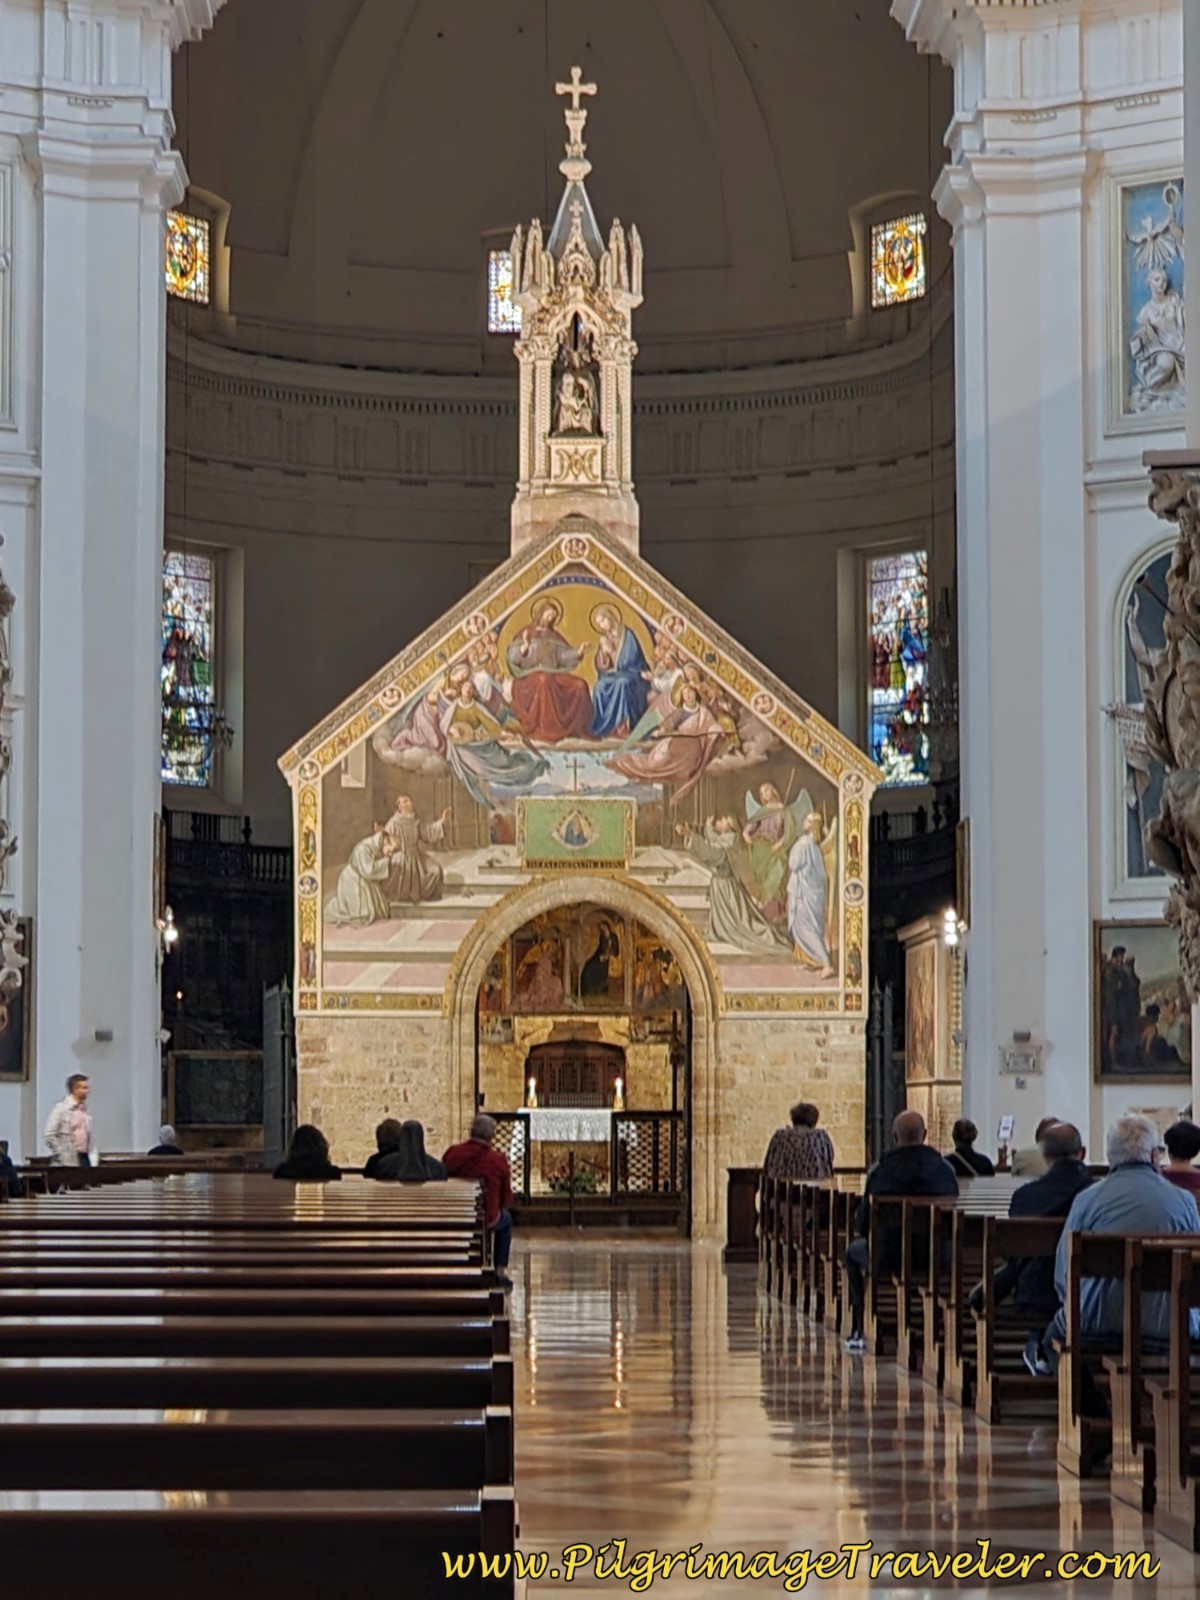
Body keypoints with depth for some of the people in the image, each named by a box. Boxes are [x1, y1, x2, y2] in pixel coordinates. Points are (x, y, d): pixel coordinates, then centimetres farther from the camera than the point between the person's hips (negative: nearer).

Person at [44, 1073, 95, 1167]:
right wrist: (60, 1156, -11)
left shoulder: (86, 1110, 12)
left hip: (85, 1158, 6)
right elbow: (50, 1136, -8)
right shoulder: (62, 1109, -6)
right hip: (69, 1161, -6)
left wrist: (93, 1157, 7)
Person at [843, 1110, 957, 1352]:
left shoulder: (880, 1170, -9)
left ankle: (860, 1330, 28)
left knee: (854, 1251, 30)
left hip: (889, 1259, -2)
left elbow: (861, 1224, -2)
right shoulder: (944, 1168, -3)